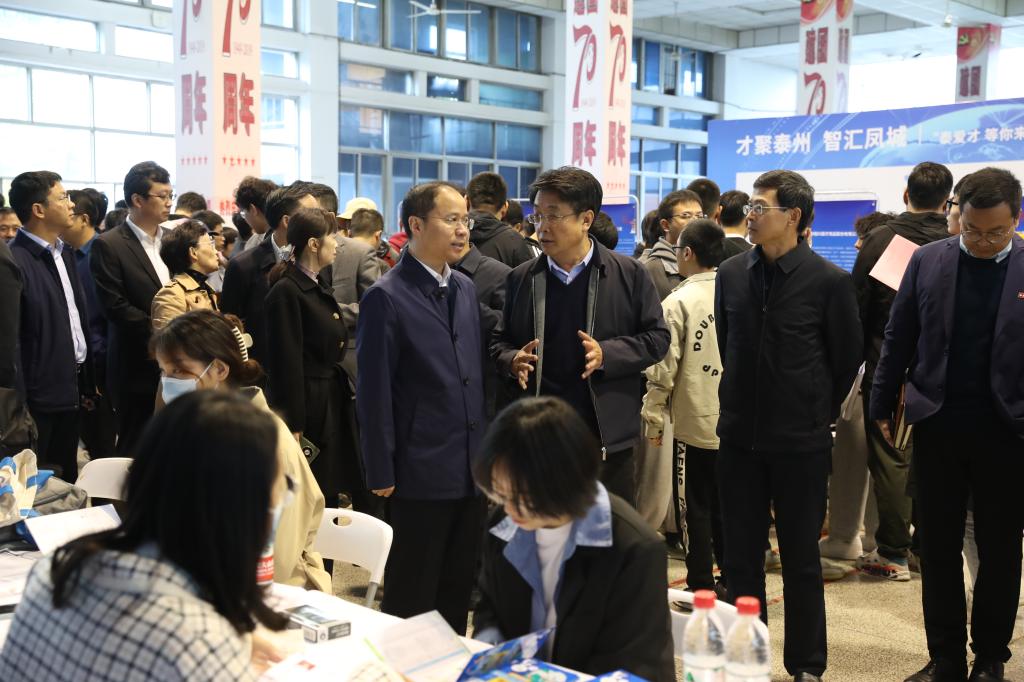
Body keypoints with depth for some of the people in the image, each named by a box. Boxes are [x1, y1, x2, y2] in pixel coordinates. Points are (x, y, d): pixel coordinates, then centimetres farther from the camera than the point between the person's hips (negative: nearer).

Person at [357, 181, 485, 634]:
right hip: (420, 473, -6)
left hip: (470, 469, 7)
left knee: (458, 589, 17)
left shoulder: (465, 288, 11)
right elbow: (374, 392, -11)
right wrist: (381, 473, -12)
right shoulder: (386, 297, -11)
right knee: (410, 597, 7)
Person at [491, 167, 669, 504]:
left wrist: (605, 354, -15)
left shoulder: (630, 274, -1)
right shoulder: (521, 279, 6)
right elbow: (500, 341, 14)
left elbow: (657, 338, 1)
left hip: (607, 437, -2)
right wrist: (513, 361, -9)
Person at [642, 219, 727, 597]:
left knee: (698, 507, 7)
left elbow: (663, 368, -11)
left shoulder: (678, 302, -12)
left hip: (694, 422, -4)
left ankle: (700, 585, 14)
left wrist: (654, 416, -1)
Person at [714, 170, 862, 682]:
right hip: (739, 436, 4)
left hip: (801, 442, -4)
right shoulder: (732, 273, 3)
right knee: (740, 557, 10)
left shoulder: (829, 281, -9)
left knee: (801, 559, 7)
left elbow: (848, 358, 1)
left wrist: (816, 413, 8)